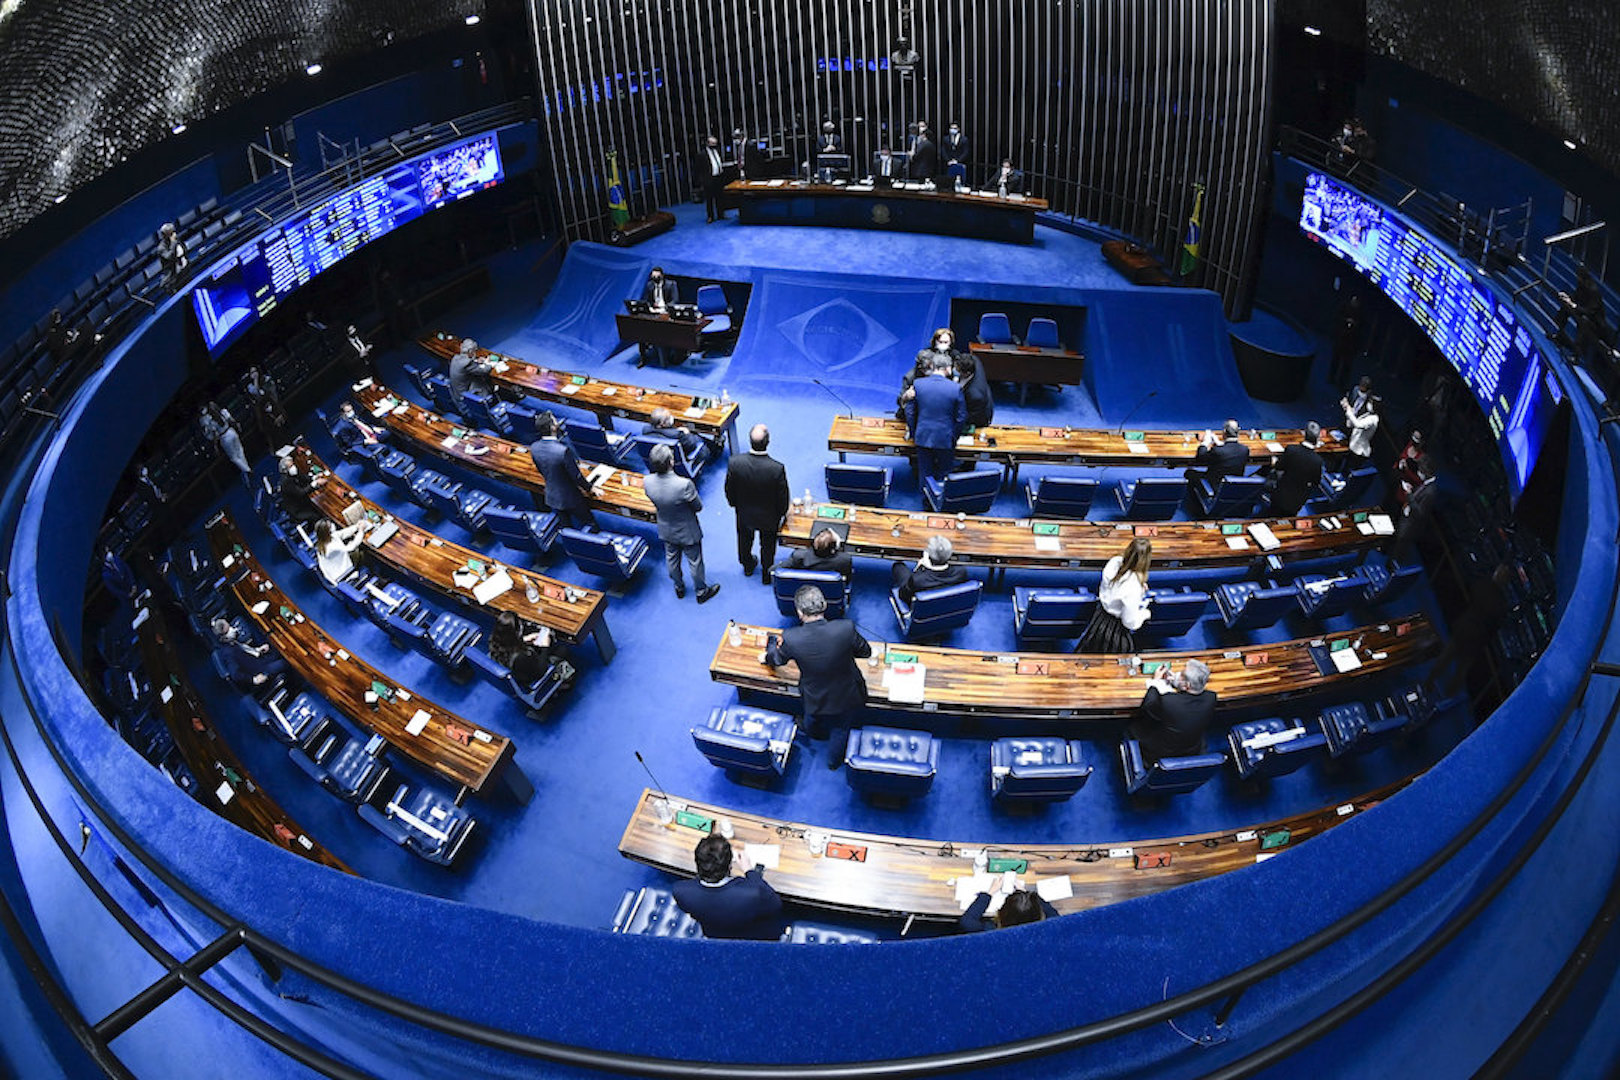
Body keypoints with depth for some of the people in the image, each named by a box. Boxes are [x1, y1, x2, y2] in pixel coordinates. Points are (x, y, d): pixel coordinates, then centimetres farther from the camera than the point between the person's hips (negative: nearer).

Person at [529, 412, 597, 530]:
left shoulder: (533, 448, -13)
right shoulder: (563, 450, -34)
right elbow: (576, 476, -22)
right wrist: (589, 489, -4)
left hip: (552, 497, 6)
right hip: (571, 498, -6)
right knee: (588, 523, 17)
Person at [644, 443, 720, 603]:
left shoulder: (647, 482, -25)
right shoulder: (684, 485, -40)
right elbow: (698, 507, -21)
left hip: (666, 531, 4)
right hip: (687, 533, -4)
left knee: (672, 560, 29)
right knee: (695, 562, 22)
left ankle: (679, 588, 53)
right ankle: (701, 591, 44)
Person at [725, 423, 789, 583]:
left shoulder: (734, 462, -31)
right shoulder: (777, 468, -36)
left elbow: (729, 490, -13)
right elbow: (783, 498, -20)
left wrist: (734, 504, 9)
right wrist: (782, 513, 2)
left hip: (744, 514, 2)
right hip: (769, 517, -2)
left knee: (745, 539, 32)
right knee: (767, 545, 27)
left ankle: (747, 565, 57)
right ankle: (767, 574, 48)